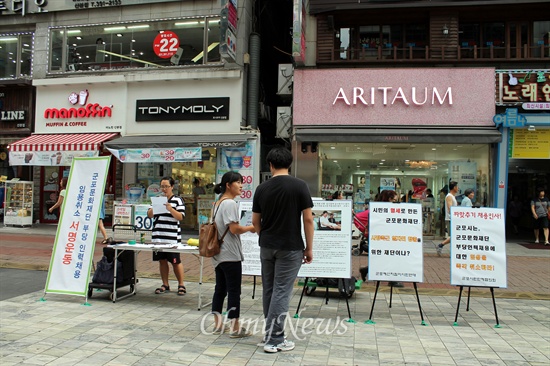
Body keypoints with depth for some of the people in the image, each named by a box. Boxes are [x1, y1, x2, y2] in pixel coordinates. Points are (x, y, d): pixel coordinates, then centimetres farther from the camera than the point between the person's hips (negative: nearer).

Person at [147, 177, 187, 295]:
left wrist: (170, 209, -22)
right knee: (162, 261, 10)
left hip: (172, 237, -4)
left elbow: (181, 217, -8)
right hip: (158, 237, 5)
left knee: (175, 261, 1)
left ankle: (181, 285, 12)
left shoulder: (178, 200, 0)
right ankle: (165, 285, 22)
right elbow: (149, 215, 11)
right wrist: (152, 209, -10)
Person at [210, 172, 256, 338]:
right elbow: (234, 229, -21)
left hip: (218, 254, 10)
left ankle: (218, 323, 22)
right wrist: (251, 228, -5)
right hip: (230, 255, -10)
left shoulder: (218, 203, 15)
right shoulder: (230, 203, -16)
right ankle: (235, 327, 6)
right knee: (234, 290, -1)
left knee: (220, 288, 14)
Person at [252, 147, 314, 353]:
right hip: (290, 248, -4)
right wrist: (309, 248, -2)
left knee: (269, 290, 14)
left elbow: (255, 222, 8)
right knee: (281, 292, 0)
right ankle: (273, 340, 4)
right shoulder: (299, 186, -9)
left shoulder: (262, 188, 2)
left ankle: (274, 333, 24)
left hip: (266, 247, 4)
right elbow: (308, 219, -10)